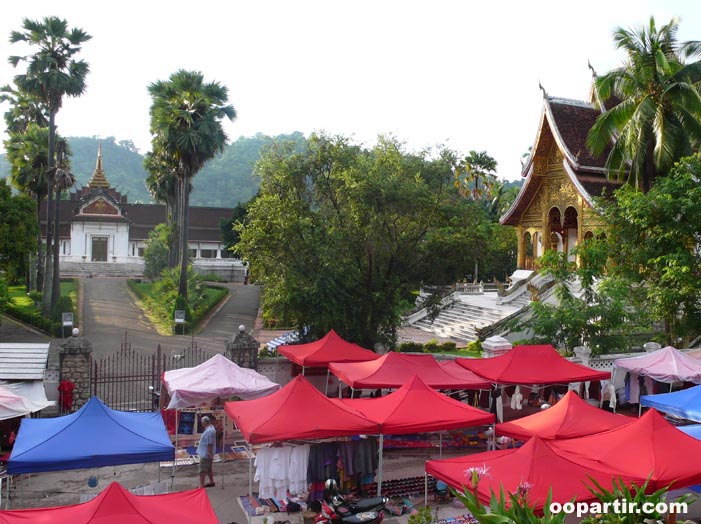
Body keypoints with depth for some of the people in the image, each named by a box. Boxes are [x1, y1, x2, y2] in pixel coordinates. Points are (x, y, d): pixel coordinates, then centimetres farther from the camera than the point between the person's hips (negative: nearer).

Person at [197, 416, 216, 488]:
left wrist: (209, 453, -23)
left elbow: (209, 444, -26)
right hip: (207, 453, 10)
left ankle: (201, 485, -1)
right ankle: (211, 482, 31)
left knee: (202, 469, -4)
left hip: (205, 454, -10)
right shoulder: (211, 428, 8)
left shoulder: (208, 431, -25)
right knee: (208, 468, 21)